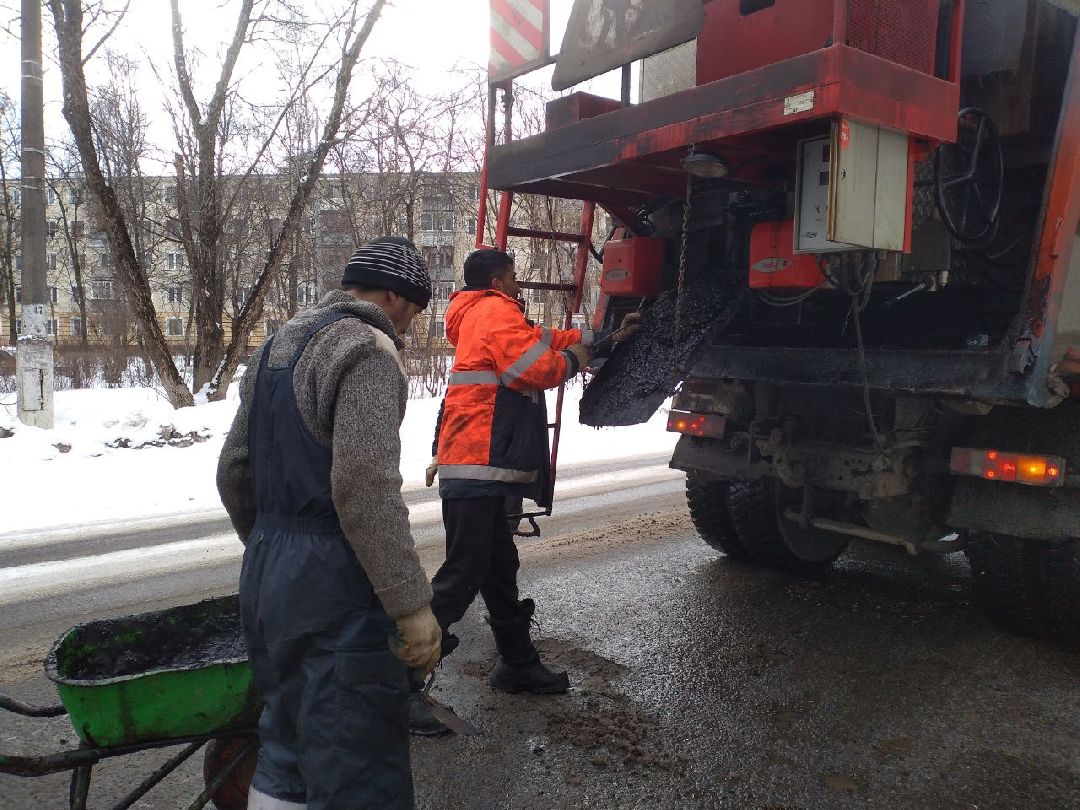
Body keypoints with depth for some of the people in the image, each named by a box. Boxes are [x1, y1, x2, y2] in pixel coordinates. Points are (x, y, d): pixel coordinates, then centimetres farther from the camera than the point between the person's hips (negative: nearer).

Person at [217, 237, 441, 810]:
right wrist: (410, 603, -20)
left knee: (286, 749, 21)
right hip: (331, 587, -9)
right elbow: (365, 486, -23)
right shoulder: (368, 351, -12)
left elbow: (233, 470, 19)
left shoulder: (277, 346, 16)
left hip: (263, 575, 9)